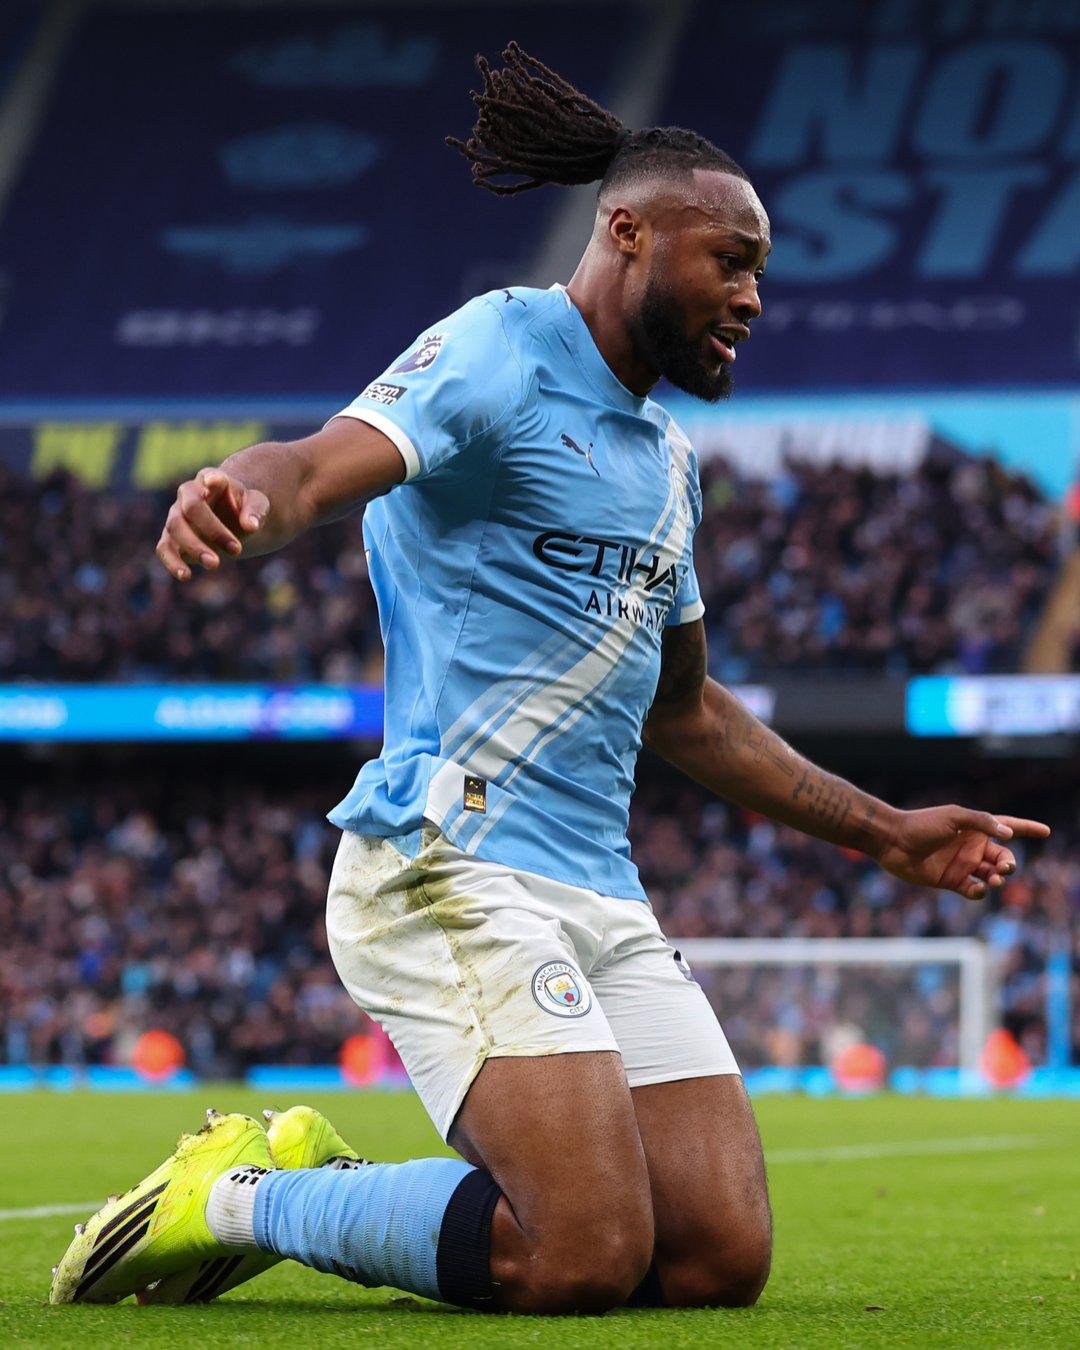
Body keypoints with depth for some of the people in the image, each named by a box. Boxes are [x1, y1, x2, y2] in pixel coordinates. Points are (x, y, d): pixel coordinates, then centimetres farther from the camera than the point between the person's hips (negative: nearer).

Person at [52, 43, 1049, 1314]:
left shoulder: (665, 453, 22)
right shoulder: (501, 353, -4)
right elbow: (322, 464, -24)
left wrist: (888, 835, 33)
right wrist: (247, 492, -49)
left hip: (600, 897, 9)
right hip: (451, 867, -9)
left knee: (722, 1257, -4)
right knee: (589, 1258, -22)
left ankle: (316, 1186, 12)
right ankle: (235, 1197, -1)